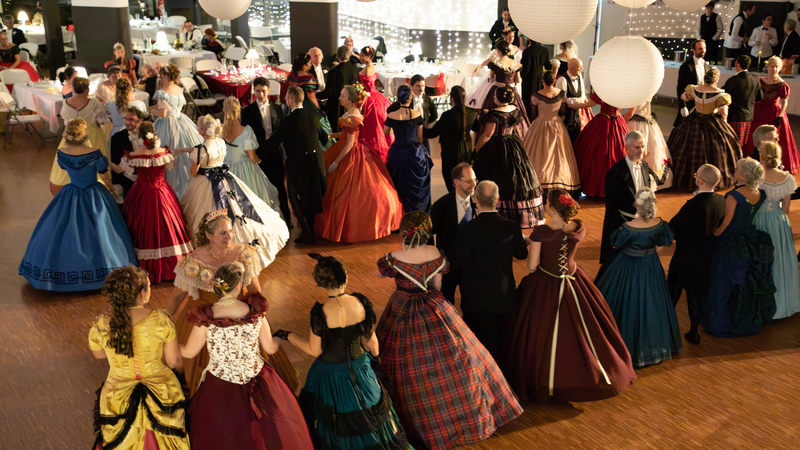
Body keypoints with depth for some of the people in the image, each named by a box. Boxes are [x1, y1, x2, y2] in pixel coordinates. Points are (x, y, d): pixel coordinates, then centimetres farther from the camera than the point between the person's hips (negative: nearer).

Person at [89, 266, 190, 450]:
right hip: (162, 395, -1)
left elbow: (99, 354, 2)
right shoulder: (161, 320, -24)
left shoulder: (100, 327, -20)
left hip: (119, 401, 1)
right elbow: (174, 362, -12)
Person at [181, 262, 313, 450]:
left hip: (220, 388, -1)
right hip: (256, 383, 1)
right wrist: (280, 338, 18)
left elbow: (189, 352, -4)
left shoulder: (205, 319, -19)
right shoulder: (255, 311, -15)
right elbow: (270, 348, -4)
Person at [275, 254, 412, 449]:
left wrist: (289, 336, -2)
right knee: (366, 416, 27)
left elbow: (315, 350, -15)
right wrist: (375, 358, 16)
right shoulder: (361, 303, -17)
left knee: (335, 418, 22)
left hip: (331, 373, -3)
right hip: (360, 367, 3)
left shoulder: (320, 312, -26)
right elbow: (371, 340, -5)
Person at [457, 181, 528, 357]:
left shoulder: (467, 229, -19)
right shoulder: (512, 227, -13)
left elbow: (463, 261, -15)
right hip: (503, 294, 2)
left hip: (476, 294, -2)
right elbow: (522, 254, 3)